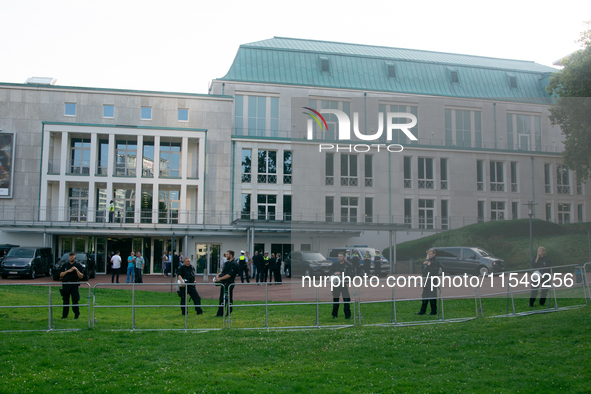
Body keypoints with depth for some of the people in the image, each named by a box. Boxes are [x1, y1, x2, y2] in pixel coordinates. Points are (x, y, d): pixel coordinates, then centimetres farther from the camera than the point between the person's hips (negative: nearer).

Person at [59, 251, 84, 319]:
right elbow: (61, 275, 5)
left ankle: (76, 315, 6)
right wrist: (68, 271, -8)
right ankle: (64, 315, 14)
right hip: (65, 285, 3)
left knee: (75, 301, -5)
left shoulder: (78, 265, 5)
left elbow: (81, 276, -1)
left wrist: (76, 270, -15)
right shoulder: (65, 265, 14)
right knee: (65, 300, 6)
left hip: (74, 285, -3)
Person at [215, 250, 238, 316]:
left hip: (229, 283, -9)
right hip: (224, 283, 9)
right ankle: (220, 313, 17)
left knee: (229, 299, -3)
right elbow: (223, 272, 21)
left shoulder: (233, 264, -14)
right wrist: (218, 275, 0)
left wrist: (220, 279, -19)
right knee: (222, 298, 11)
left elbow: (229, 275, -20)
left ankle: (228, 313, 4)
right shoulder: (226, 263, 14)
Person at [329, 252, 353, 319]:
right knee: (335, 299, 7)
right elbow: (329, 272, 5)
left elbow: (350, 274, -2)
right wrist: (334, 273, -15)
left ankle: (347, 315, 1)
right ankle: (334, 315, 20)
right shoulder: (334, 264, 8)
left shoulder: (348, 265, 1)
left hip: (344, 284, -2)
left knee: (347, 299, -7)